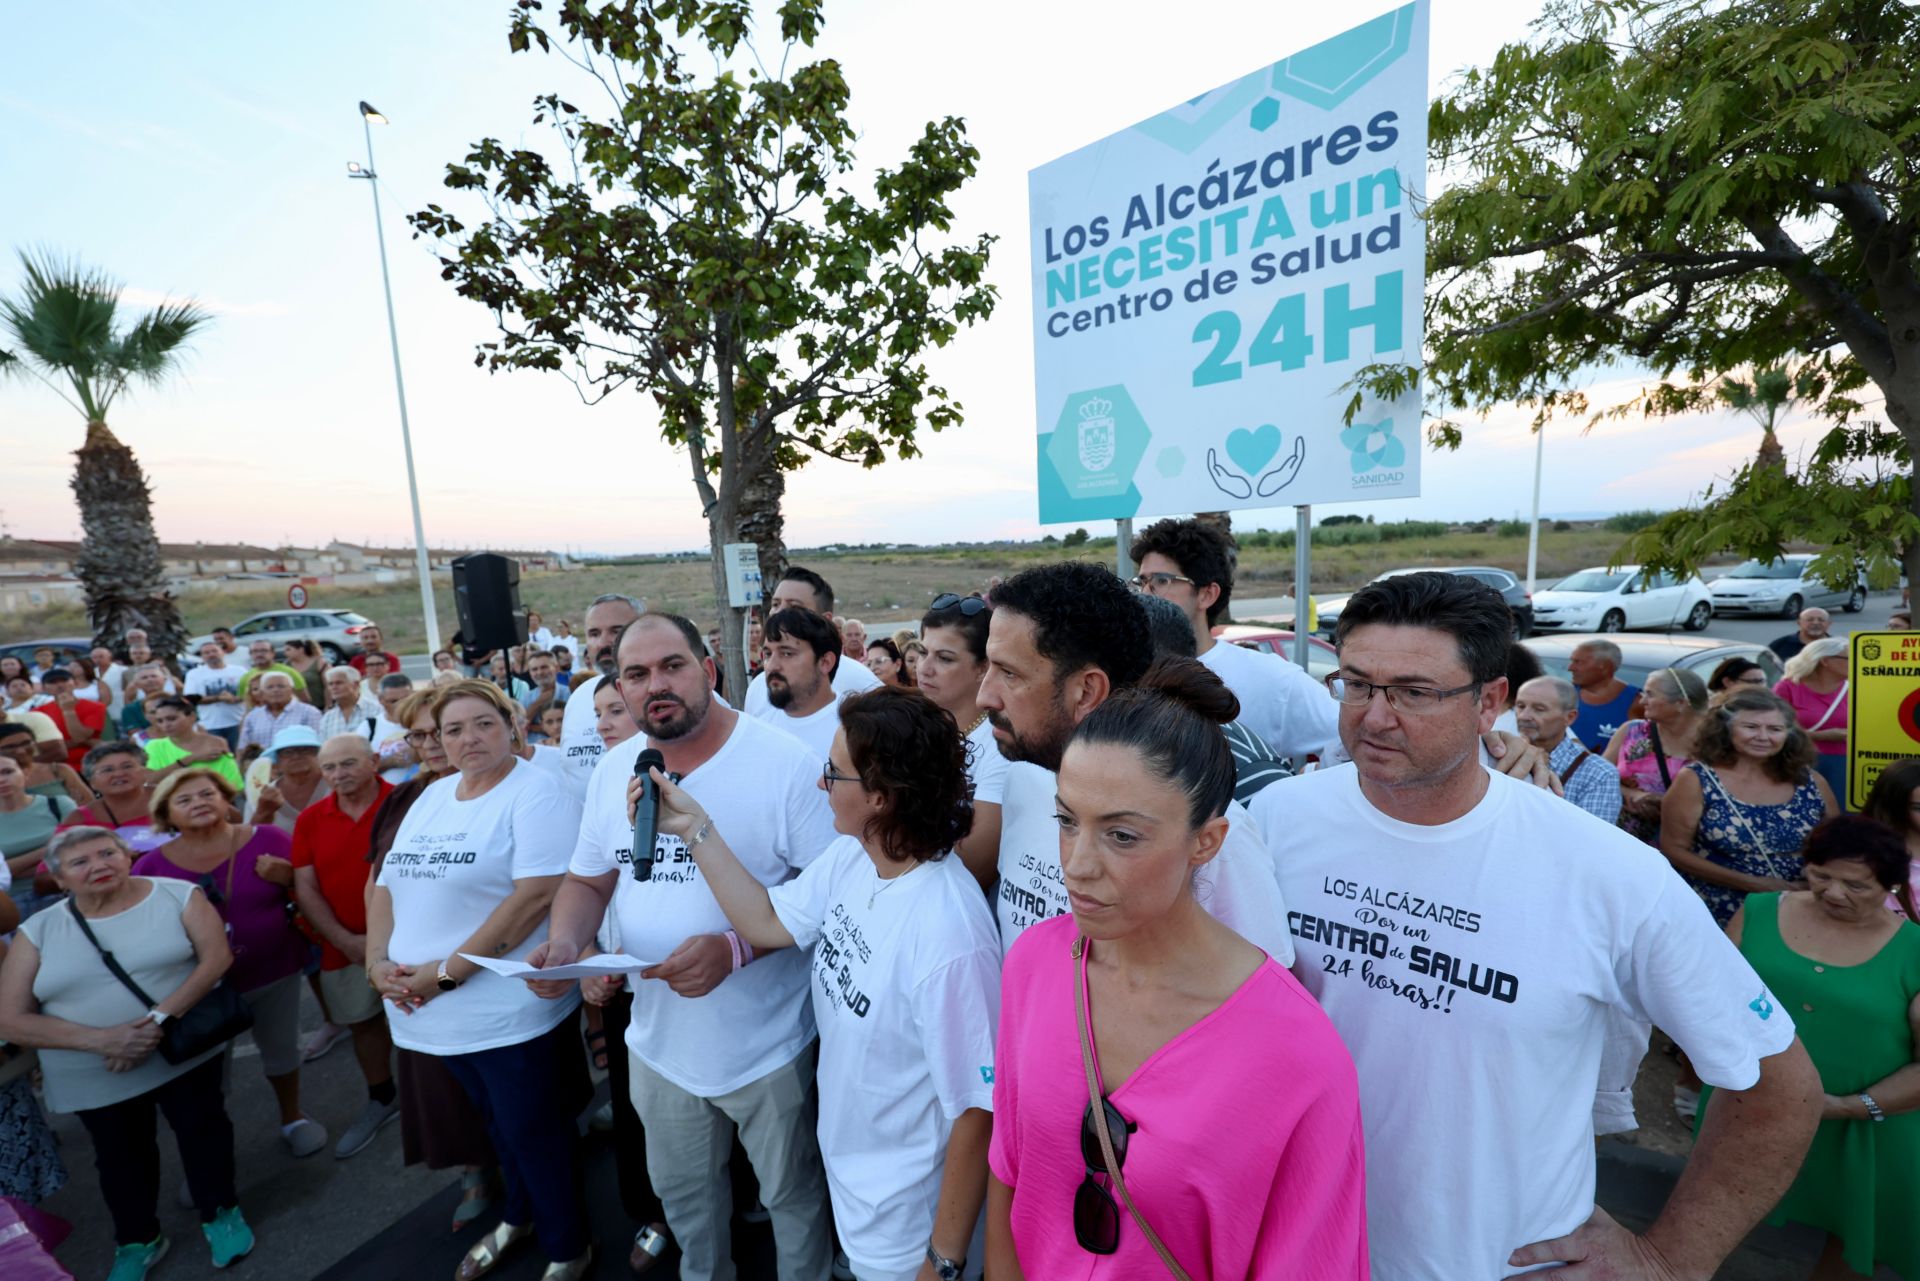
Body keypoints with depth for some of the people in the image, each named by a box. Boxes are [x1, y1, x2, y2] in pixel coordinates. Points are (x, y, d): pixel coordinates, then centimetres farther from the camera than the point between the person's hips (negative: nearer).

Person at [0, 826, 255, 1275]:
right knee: (120, 1156, 20)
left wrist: (159, 1019, -26)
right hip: (93, 1078, 3)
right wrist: (102, 1040, -20)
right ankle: (136, 1241, 43)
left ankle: (220, 1214, 33)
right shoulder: (38, 931, -4)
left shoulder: (178, 895, -10)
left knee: (203, 1130, 9)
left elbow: (217, 957, -16)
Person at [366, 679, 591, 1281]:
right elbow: (389, 885, 11)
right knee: (499, 1123, 26)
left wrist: (446, 972, -21)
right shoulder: (431, 798, 9)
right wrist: (378, 961, -4)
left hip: (509, 1009, -7)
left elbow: (536, 895, -25)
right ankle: (519, 1215, 50)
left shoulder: (536, 793, -17)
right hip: (433, 1010, 7)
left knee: (533, 1132, 10)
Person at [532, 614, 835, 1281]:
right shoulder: (613, 770, -2)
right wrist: (564, 943, -11)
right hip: (658, 1042, 5)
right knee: (680, 1193, 29)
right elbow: (588, 880, 9)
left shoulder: (786, 762, -22)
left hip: (768, 1045, -5)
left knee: (791, 1192, 20)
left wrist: (735, 949, -31)